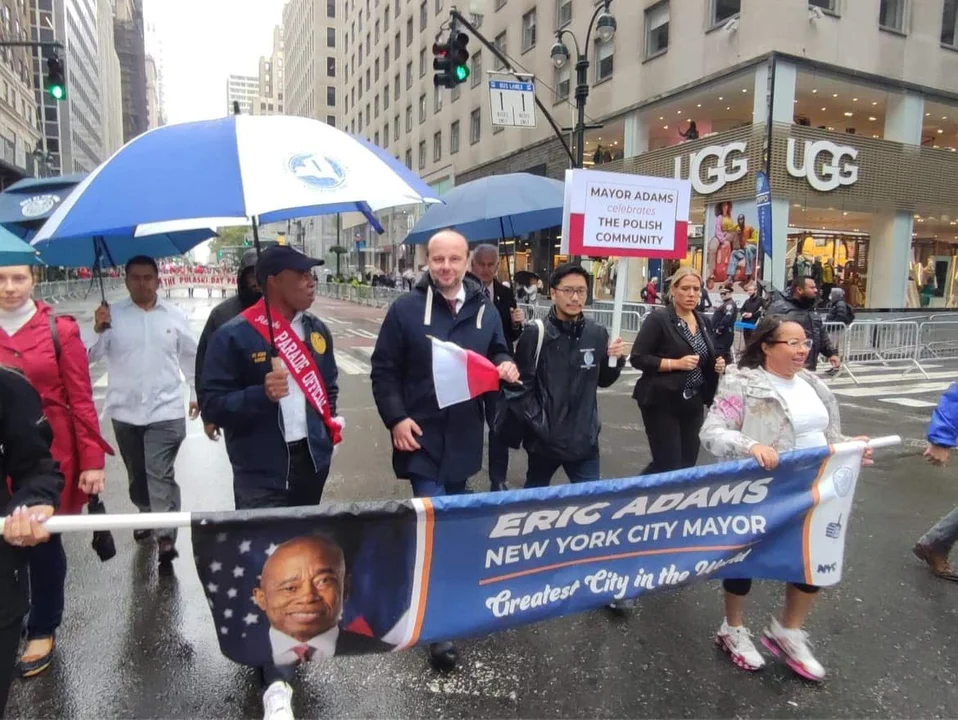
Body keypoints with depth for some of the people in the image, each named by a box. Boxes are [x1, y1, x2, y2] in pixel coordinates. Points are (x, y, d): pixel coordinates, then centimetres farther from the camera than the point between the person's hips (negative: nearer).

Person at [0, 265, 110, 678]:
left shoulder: (59, 330, -6)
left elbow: (80, 399, -5)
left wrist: (92, 461, -8)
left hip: (50, 454, -2)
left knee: (44, 539, 7)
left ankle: (42, 630, 26)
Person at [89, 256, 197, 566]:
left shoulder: (175, 316, 1)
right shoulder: (111, 314, -2)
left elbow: (190, 357, 11)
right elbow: (90, 357, -8)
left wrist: (197, 393, 15)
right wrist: (98, 330, -26)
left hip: (166, 410, -2)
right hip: (125, 411, 2)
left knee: (161, 474, -9)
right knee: (137, 474, 19)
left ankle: (166, 536, -6)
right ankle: (146, 514, 43)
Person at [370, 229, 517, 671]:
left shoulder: (485, 311, 5)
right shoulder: (405, 309, -7)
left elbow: (497, 354, 16)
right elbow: (383, 370, -5)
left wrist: (506, 367, -8)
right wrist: (396, 418, -15)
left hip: (464, 437, 5)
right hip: (422, 437, -5)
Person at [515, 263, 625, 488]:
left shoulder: (597, 333, -1)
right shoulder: (536, 333, -12)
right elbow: (523, 385, -11)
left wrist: (618, 360, -6)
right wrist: (536, 425, -14)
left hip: (585, 439, 2)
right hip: (545, 438, -2)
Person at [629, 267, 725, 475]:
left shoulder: (703, 321, 11)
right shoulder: (658, 319, -11)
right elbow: (637, 358, -14)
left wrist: (718, 364, 1)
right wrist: (676, 363, -21)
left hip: (694, 404, 7)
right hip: (663, 403, -7)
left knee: (688, 463, 13)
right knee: (668, 465, -6)